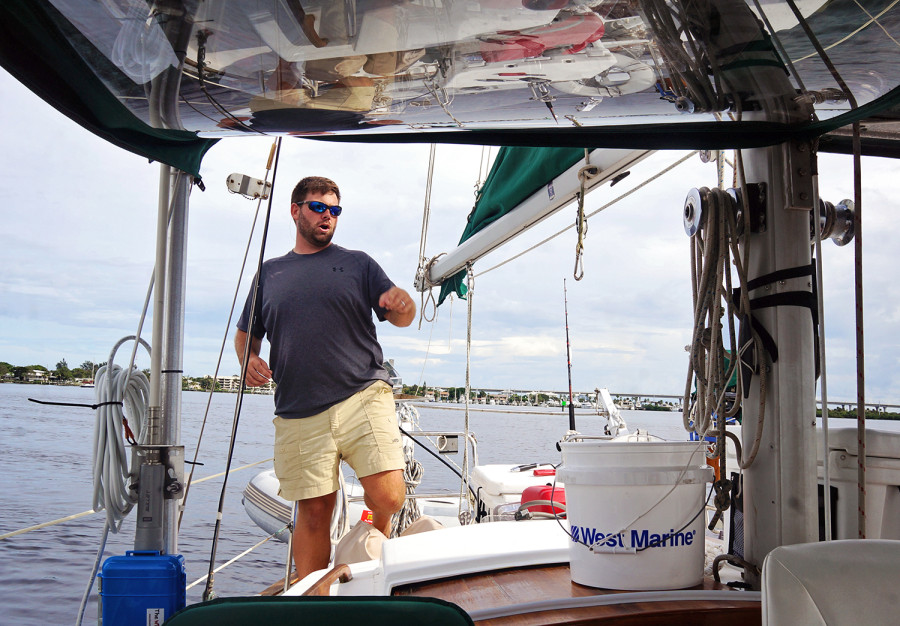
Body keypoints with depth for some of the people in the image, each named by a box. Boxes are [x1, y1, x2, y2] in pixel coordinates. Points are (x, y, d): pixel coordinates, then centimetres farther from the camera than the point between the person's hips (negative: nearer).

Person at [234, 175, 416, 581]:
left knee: (388, 498, -13)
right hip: (299, 414, 2)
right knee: (313, 511, 3)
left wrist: (401, 303, -19)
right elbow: (245, 333, 25)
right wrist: (249, 359, 3)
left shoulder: (357, 263, 13)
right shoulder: (270, 272, 19)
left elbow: (402, 318, 5)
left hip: (362, 398, -1)